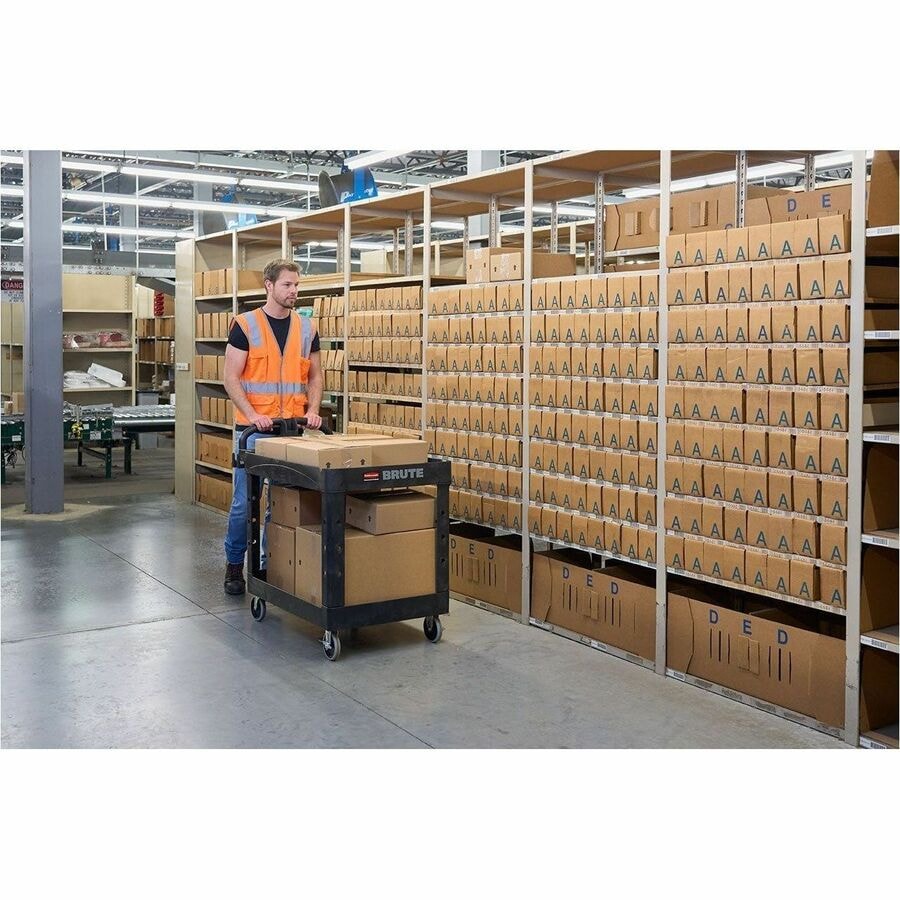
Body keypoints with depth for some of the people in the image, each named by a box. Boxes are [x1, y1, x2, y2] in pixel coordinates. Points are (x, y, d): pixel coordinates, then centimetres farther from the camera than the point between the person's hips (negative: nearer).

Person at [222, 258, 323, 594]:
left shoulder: (306, 328, 8)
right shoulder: (245, 325, -4)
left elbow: (315, 375, 13)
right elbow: (231, 378, -7)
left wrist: (313, 409, -4)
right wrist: (252, 415, -18)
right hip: (254, 428, -4)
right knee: (245, 501, 1)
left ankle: (270, 564, 20)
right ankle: (234, 565, 18)